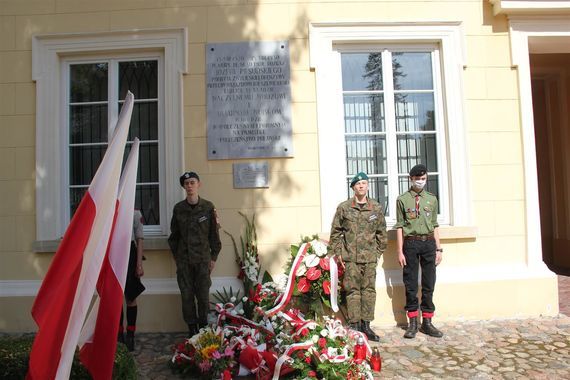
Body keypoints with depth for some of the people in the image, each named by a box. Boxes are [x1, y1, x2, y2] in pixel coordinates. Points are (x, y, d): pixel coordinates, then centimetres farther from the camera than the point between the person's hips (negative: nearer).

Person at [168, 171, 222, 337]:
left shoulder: (208, 207, -3)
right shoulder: (178, 208, 2)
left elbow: (214, 233, 1)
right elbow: (174, 234, 10)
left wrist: (214, 256, 1)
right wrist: (176, 256, 9)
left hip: (203, 259, -1)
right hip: (184, 260, 2)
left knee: (203, 295, 2)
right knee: (187, 295, 5)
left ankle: (203, 327, 20)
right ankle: (192, 328, 20)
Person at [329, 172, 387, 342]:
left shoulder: (376, 208, 7)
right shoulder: (344, 207, 1)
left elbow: (381, 233, 13)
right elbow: (335, 232, 5)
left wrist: (378, 252, 8)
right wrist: (339, 253, 1)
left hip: (370, 258, 2)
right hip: (350, 257, -2)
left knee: (369, 291, 6)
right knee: (353, 291, 1)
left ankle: (366, 325, 18)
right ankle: (354, 325, 11)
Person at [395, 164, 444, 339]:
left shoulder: (432, 199, 11)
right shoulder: (402, 199, 2)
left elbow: (435, 225, 13)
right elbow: (399, 226, 0)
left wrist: (438, 248, 8)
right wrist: (400, 251, -4)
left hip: (429, 242, 3)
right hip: (411, 243, -3)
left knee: (429, 285, 6)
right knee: (411, 285, 3)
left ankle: (427, 322, 16)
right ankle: (412, 323, 13)